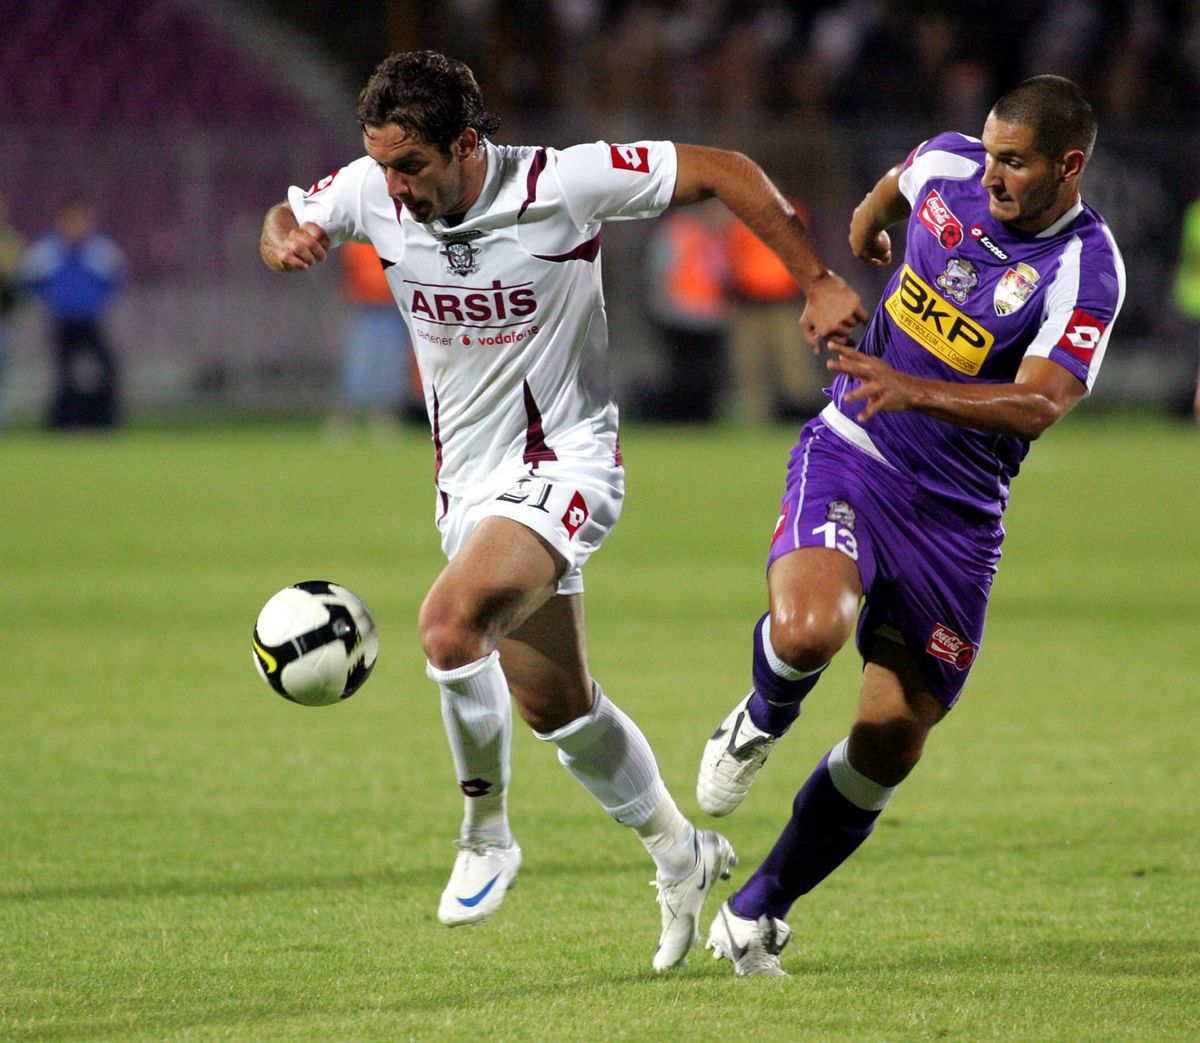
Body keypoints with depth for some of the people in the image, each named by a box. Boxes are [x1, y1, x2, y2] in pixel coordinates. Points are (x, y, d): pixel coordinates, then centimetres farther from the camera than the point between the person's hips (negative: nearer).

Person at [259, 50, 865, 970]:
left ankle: (487, 830, -9)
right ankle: (680, 852, 37)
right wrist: (287, 240, -13)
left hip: (562, 466, -6)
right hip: (468, 478, 6)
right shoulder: (371, 192, -8)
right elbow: (287, 217, 12)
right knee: (555, 705, 14)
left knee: (450, 622, -30)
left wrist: (818, 283, -13)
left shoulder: (559, 184, -21)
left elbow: (722, 171, -13)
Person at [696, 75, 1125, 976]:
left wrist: (914, 391, -40)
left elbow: (1038, 404, -27)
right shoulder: (949, 166, -3)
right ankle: (762, 722, 6)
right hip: (850, 458, 1)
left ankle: (757, 913, 20)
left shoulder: (1085, 269, -15)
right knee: (807, 630, -30)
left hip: (956, 513, -1)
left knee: (892, 741, 1)